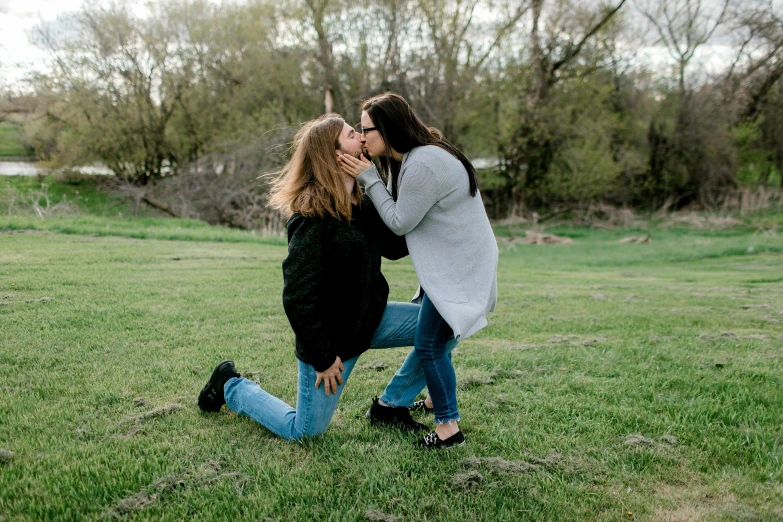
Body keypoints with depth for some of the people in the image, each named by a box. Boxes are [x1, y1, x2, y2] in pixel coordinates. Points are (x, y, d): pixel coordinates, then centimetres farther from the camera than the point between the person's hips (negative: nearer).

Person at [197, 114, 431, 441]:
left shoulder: (362, 206, 2)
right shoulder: (314, 218, -25)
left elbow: (395, 248, 7)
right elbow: (297, 295, -26)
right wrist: (322, 358, -20)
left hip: (369, 318, 8)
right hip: (333, 337, -7)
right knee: (302, 432, 5)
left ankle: (392, 407, 12)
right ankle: (230, 386, 27)